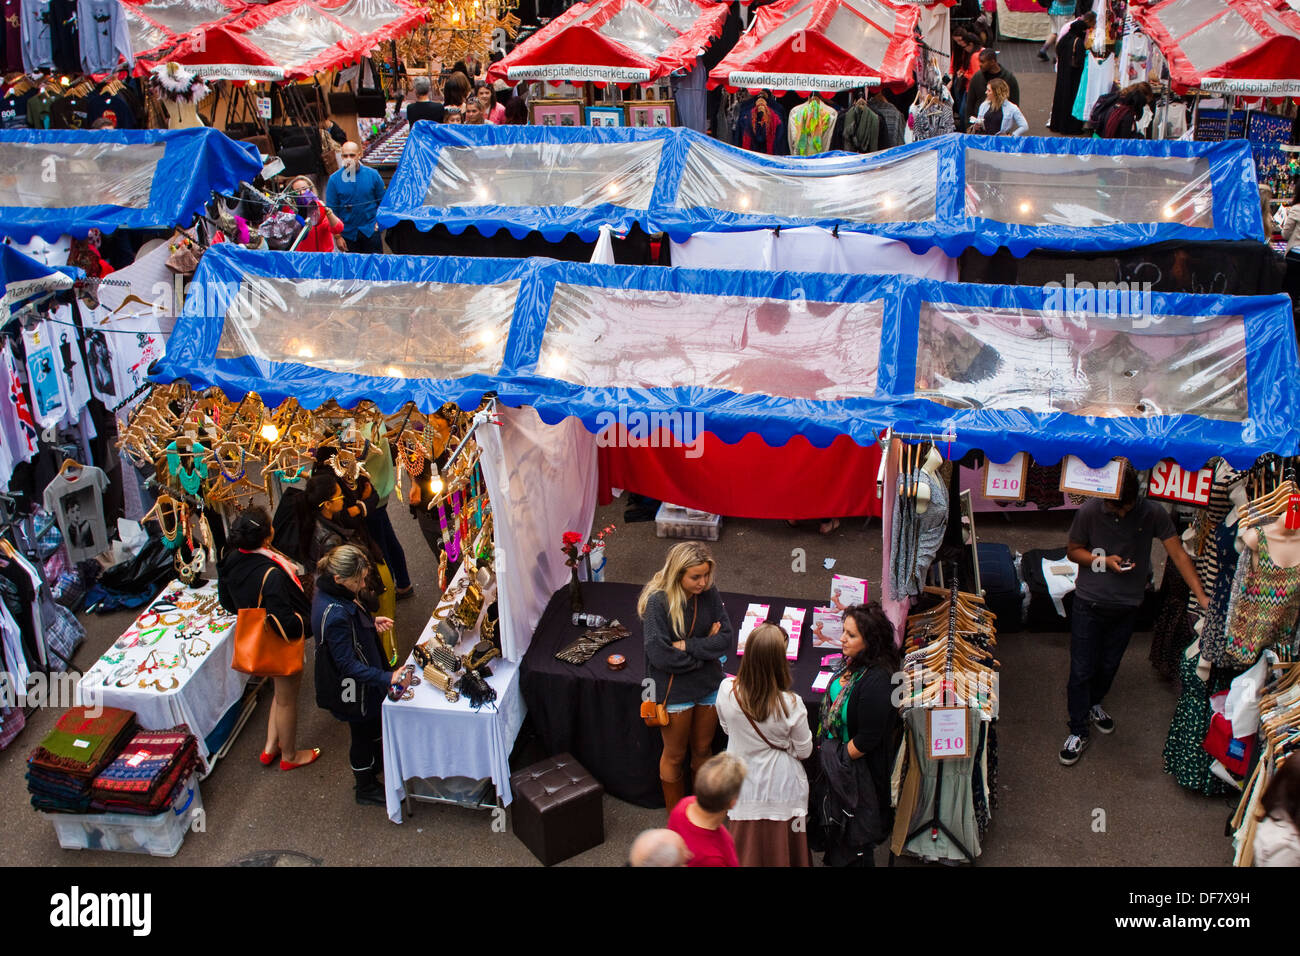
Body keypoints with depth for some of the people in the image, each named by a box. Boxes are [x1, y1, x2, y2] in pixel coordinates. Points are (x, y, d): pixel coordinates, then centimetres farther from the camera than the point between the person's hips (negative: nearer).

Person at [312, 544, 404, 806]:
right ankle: (366, 789, 38)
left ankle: (377, 765, 56)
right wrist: (388, 678, -38)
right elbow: (348, 664, -33)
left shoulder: (330, 592, -10)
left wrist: (372, 622, -3)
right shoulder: (335, 615, -38)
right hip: (353, 686, -9)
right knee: (363, 734, 15)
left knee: (374, 726, 30)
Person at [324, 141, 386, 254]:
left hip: (371, 231, 0)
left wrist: (379, 221, -4)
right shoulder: (334, 179, -4)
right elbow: (331, 209, 0)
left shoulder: (372, 175, -3)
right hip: (348, 234, 0)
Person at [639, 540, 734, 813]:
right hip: (674, 691, -4)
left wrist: (687, 645, -22)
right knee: (675, 757, 16)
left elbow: (726, 638, -10)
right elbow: (660, 656, -26)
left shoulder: (709, 593, -9)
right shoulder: (658, 601, -23)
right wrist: (705, 648, -17)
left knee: (703, 750, 22)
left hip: (709, 685, 4)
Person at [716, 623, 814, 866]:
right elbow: (804, 751, -10)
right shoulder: (791, 705, -26)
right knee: (781, 849, 18)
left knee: (747, 851, 20)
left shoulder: (727, 690, -18)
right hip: (781, 788, -2)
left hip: (744, 786, 2)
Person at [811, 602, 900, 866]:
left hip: (857, 771, -8)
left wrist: (839, 759, -13)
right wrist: (827, 753, 10)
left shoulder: (877, 681, -32)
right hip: (834, 758, 8)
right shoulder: (855, 661, -6)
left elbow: (866, 740, -26)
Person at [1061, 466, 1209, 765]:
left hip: (1126, 605, 2)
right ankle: (1078, 731, 15)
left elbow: (1178, 553, -13)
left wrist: (1201, 595, -21)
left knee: (1109, 665, 19)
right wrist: (1105, 560, -20)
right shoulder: (1089, 511, -15)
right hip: (1089, 603, -2)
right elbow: (1073, 551, -2)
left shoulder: (1152, 513, -14)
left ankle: (1092, 703, 47)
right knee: (1081, 669, 1)